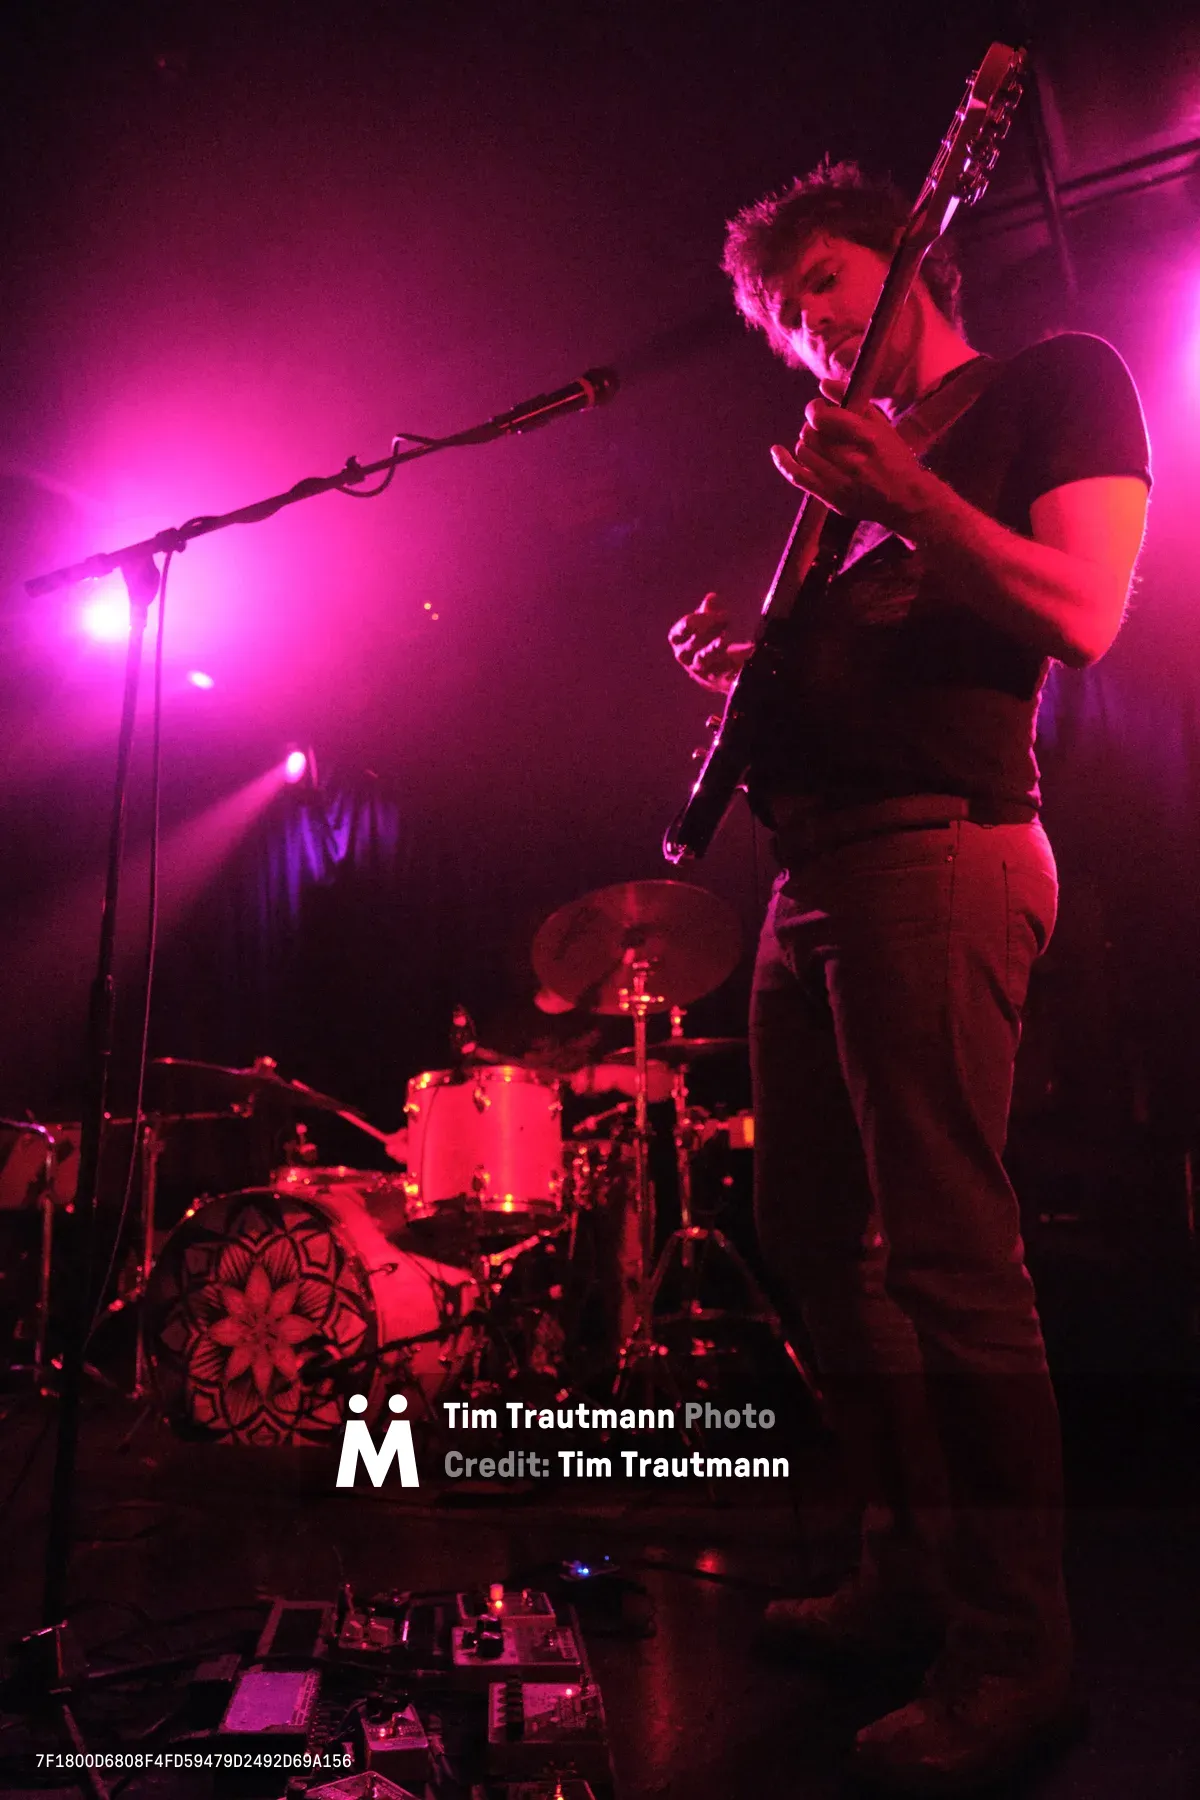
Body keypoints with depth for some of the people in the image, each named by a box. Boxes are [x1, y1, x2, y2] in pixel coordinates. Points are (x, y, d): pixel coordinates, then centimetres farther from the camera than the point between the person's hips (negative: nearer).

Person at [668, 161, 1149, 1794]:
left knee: (946, 1252, -11)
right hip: (815, 865, 9)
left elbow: (1079, 617, -9)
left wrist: (898, 492, -16)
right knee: (811, 1233, 10)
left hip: (936, 849, -9)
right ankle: (915, 1564, 26)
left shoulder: (1055, 381, 7)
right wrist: (742, 662, 9)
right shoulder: (869, 447, 29)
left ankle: (1015, 1655, 6)